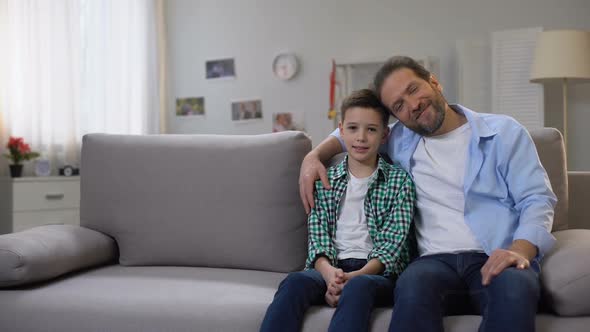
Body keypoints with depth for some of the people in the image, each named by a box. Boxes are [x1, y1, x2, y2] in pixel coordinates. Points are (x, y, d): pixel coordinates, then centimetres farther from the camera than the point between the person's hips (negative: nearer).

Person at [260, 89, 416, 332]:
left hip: (378, 272, -2)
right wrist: (329, 272, -18)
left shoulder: (399, 180, 8)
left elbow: (392, 242, -1)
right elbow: (318, 237, 5)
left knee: (359, 287, -38)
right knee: (295, 282, -31)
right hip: (333, 268, 2)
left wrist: (355, 277, -19)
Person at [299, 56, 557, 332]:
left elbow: (537, 199, 3)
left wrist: (519, 251, -17)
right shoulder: (400, 141, 18)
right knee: (413, 284, -36)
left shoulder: (503, 132, 9)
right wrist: (314, 156, 17)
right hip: (438, 261, 2)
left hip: (495, 260, -2)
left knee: (514, 286, -40)